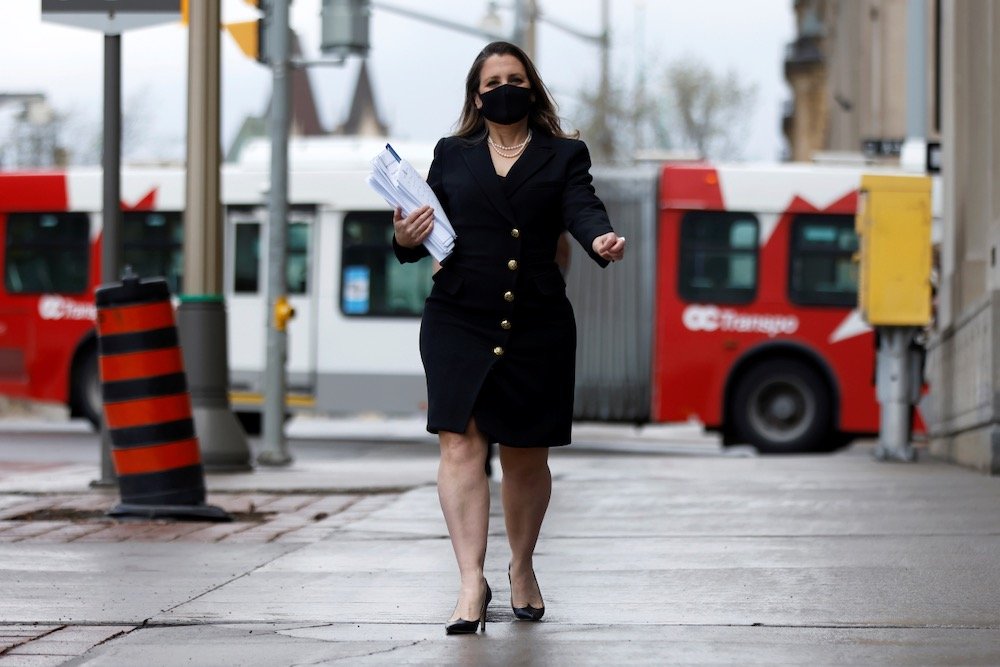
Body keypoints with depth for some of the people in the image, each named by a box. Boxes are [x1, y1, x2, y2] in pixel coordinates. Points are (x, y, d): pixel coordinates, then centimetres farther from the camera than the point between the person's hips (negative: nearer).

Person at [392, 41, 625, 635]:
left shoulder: (564, 155, 10)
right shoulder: (452, 156, 14)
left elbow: (582, 207, -8)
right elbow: (426, 227, 12)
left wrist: (600, 240, -30)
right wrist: (407, 240, -12)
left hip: (537, 325, 0)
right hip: (458, 320, 0)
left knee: (527, 455, 8)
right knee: (460, 443, -12)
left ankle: (523, 569, 28)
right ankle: (472, 582, -16)